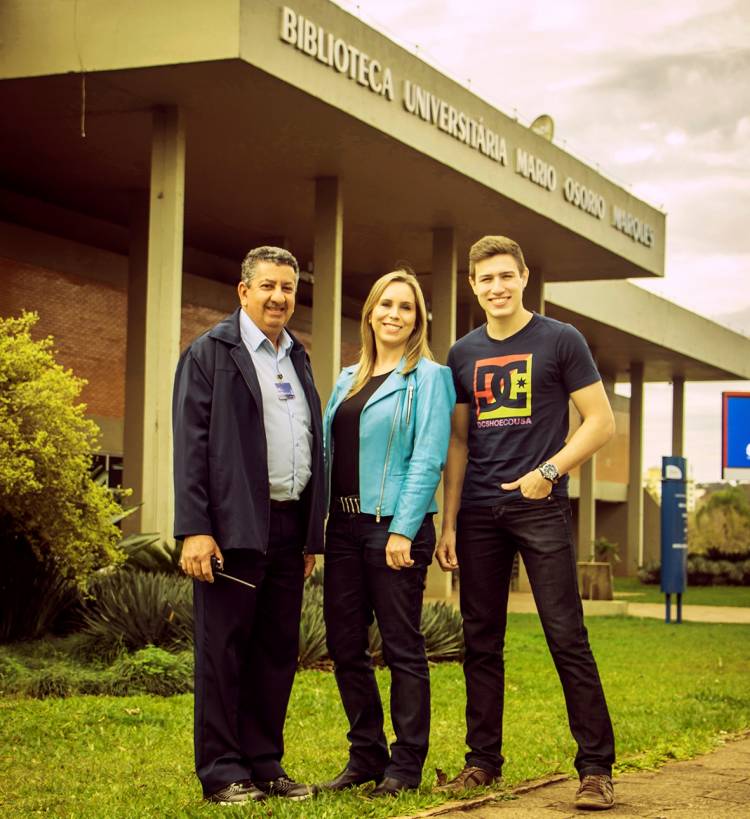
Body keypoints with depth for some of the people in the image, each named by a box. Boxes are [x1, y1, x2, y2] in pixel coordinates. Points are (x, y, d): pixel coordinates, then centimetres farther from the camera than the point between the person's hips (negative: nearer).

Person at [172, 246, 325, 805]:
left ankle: (265, 764, 17)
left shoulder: (298, 359, 18)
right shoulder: (211, 353, -1)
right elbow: (191, 445, -8)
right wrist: (194, 530, -16)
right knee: (224, 648, 0)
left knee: (279, 650, 8)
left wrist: (312, 533, 14)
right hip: (234, 527, -6)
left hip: (288, 526, 6)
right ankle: (223, 772, 6)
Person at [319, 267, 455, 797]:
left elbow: (428, 459, -10)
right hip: (345, 525, 7)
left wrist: (404, 531, -18)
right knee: (345, 645, 8)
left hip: (395, 527, -6)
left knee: (403, 648, 0)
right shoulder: (348, 380, 16)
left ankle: (406, 766, 8)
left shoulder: (428, 377, -2)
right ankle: (366, 756, 20)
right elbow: (328, 452, 15)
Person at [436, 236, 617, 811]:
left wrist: (550, 471, -14)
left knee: (567, 637, -6)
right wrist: (448, 523, 8)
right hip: (478, 513, 4)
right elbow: (458, 443, 14)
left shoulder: (560, 341, 0)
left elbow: (601, 422, -1)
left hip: (540, 506, -4)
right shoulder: (463, 355, 12)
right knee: (481, 640, 7)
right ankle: (484, 759, 17)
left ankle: (597, 767, -1)